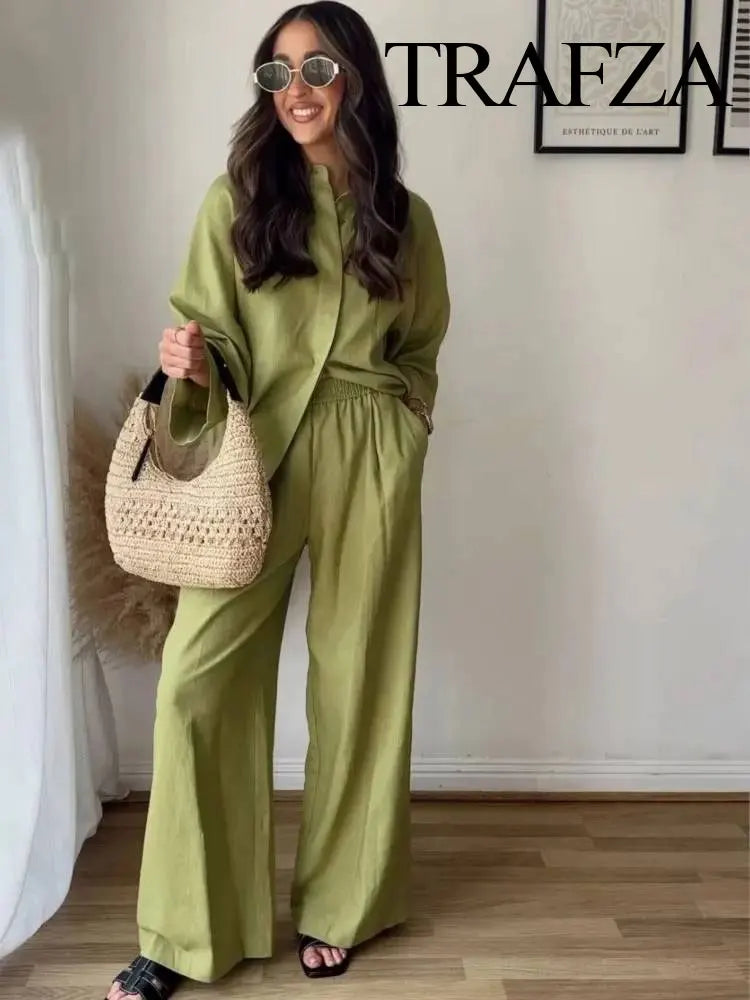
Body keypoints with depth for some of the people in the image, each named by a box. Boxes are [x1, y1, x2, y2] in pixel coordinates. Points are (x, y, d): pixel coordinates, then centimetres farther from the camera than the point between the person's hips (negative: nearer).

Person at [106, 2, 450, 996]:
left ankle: (336, 904, 24)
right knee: (198, 677, -7)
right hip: (256, 454, -1)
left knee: (357, 680, 6)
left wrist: (391, 439, 5)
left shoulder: (403, 215, 6)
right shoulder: (237, 199, 1)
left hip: (370, 467, 1)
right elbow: (212, 333, 0)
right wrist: (196, 366, -21)